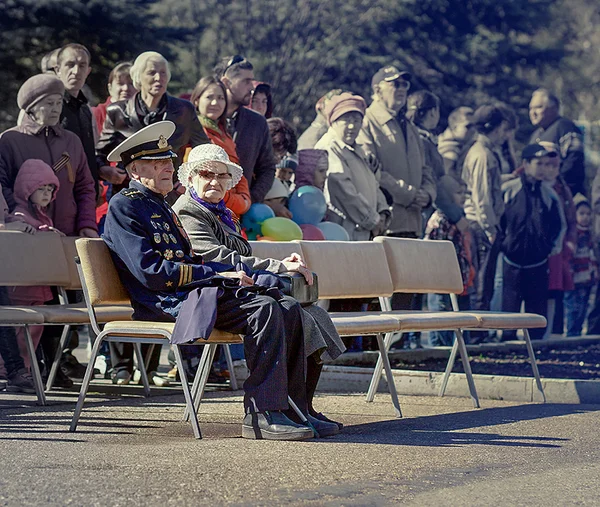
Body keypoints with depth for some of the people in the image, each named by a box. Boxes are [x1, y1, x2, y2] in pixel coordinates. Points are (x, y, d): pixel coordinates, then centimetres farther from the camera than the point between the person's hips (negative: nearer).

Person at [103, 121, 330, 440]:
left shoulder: (160, 206, 25)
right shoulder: (123, 206, -5)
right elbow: (151, 272, -15)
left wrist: (235, 273, 5)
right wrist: (217, 274, -13)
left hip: (194, 291, 9)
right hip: (167, 302, -9)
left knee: (289, 308, -7)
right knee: (264, 309, -27)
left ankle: (294, 407, -6)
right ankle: (262, 415, -27)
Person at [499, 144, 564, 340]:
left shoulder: (549, 194, 7)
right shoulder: (508, 190, -2)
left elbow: (560, 224, 20)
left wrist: (555, 246, 12)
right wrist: (501, 241, 2)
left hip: (538, 263, 3)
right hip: (512, 262, -3)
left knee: (538, 311, 4)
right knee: (510, 309, -3)